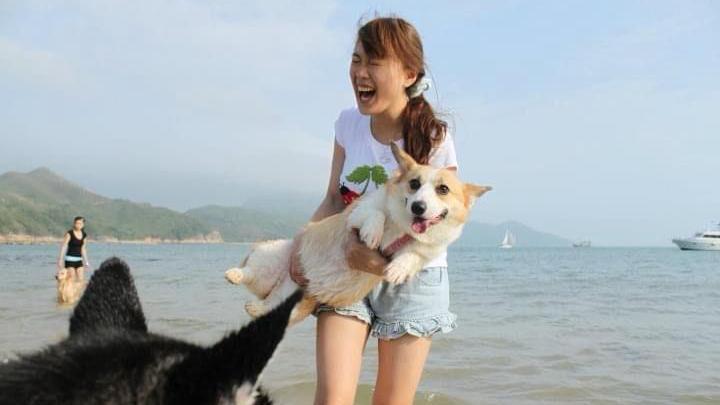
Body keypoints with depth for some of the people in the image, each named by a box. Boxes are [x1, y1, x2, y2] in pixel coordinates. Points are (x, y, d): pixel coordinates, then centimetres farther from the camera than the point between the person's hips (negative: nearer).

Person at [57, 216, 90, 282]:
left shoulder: (84, 235, 8)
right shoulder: (69, 233, -7)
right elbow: (64, 246, -8)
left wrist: (86, 261, 17)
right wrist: (60, 259, -12)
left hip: (79, 260, 5)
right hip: (70, 259, -5)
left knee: (81, 280, 0)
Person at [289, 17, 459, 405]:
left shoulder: (434, 140, -15)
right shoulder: (348, 124, -3)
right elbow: (333, 201, 4)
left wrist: (385, 257, -27)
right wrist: (302, 245, -12)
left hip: (413, 279, -2)